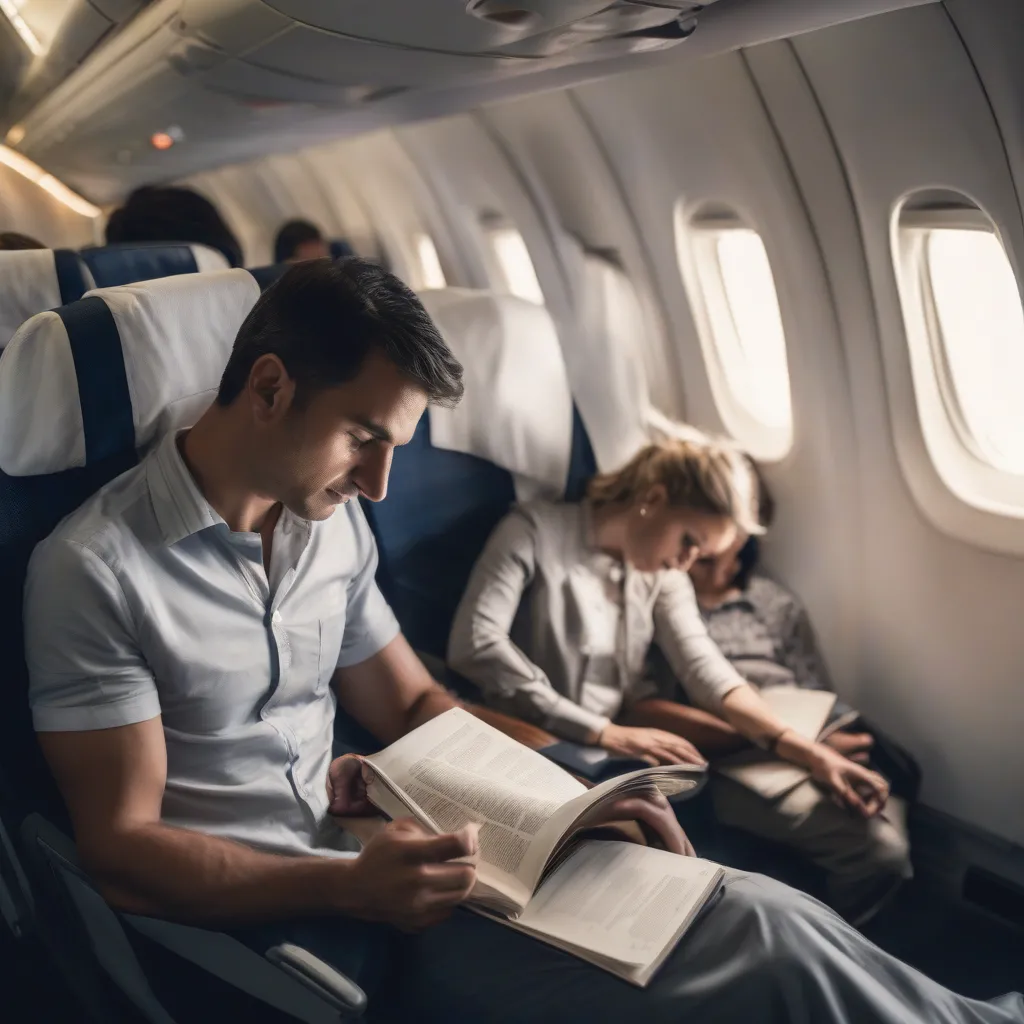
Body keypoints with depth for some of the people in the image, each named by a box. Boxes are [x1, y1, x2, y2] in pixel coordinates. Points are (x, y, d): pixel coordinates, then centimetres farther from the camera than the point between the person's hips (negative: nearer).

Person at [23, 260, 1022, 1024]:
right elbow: (121, 850, -12)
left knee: (763, 917, -12)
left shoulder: (333, 523, 6)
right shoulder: (96, 569, -14)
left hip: (366, 867, 6)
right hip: (253, 925, -6)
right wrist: (346, 888, -25)